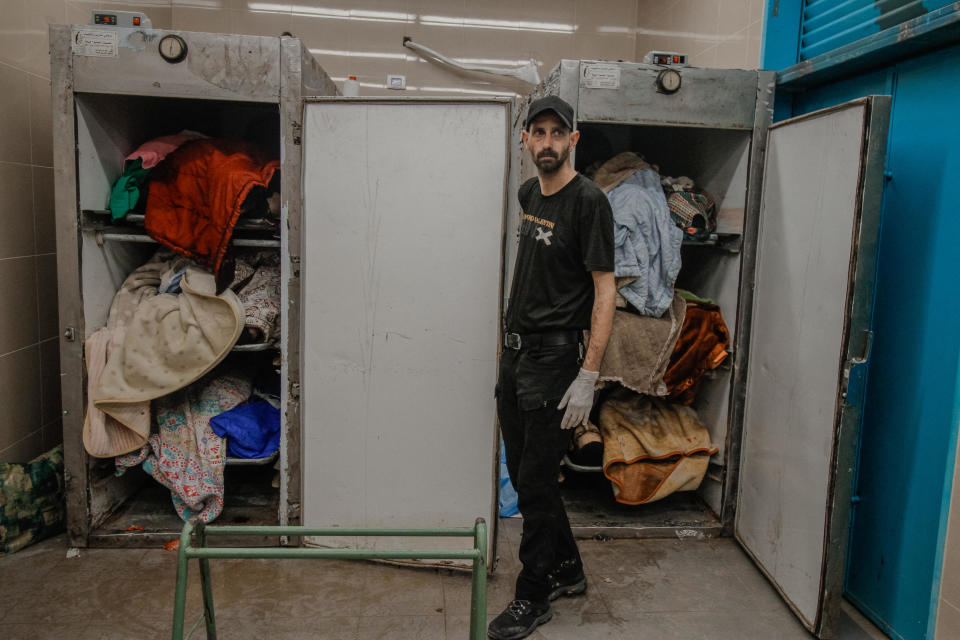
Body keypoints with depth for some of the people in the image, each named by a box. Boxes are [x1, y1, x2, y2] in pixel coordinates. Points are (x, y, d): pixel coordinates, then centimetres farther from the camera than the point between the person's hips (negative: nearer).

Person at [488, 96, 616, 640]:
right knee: (523, 472, 15)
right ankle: (568, 571, 34)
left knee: (536, 480, -1)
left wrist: (589, 376, -22)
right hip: (515, 350, 9)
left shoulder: (588, 201, -12)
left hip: (554, 356, -8)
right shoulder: (529, 193, 12)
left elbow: (605, 289, -17)